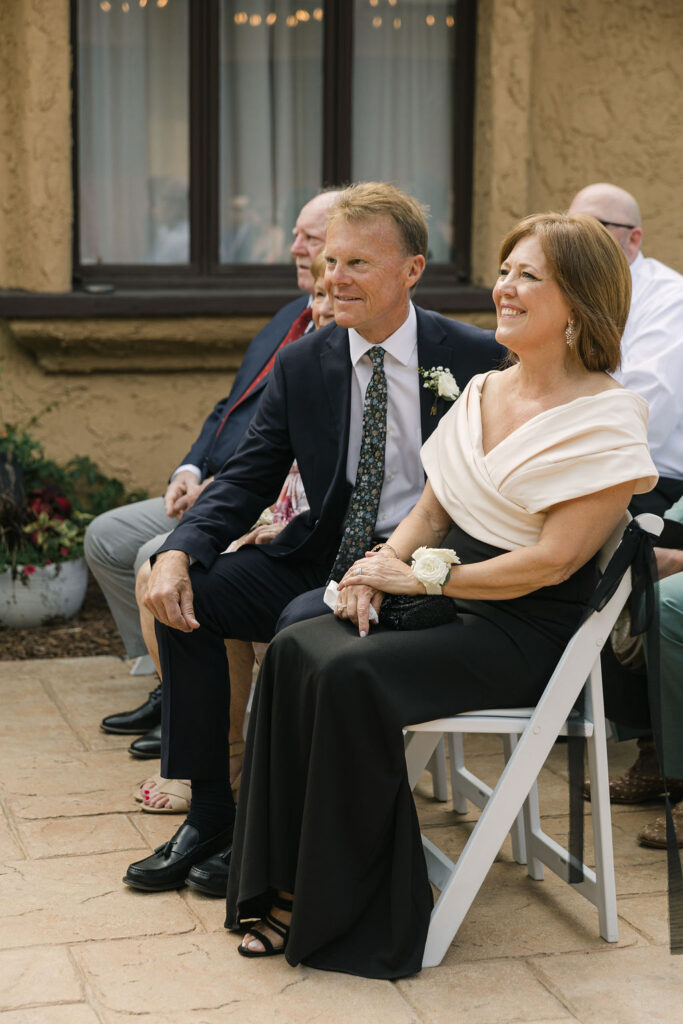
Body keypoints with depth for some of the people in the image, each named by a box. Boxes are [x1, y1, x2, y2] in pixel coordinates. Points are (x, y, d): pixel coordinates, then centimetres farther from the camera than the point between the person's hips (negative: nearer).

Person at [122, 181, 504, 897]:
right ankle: (210, 811, -3)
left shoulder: (474, 359, -4)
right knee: (185, 593, -15)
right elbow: (248, 478, 5)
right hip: (323, 555, 5)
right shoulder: (302, 366, 7)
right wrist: (180, 551, -15)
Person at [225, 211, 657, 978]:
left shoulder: (606, 418, -12)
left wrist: (423, 574, -15)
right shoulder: (483, 391, 12)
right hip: (448, 603, 8)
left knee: (351, 676, -27)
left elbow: (553, 560, -18)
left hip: (527, 635, -7)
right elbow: (431, 509, 15)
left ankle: (342, 914, -12)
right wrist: (385, 561, -6)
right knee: (296, 650, -16)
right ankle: (285, 882, -10)